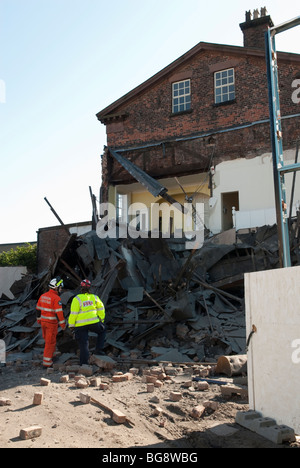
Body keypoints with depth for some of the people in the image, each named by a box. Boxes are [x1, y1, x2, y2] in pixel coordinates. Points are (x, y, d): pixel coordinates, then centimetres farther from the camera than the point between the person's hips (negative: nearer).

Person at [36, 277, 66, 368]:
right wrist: (63, 324, -13)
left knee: (48, 340, 23)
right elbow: (59, 312, -21)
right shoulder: (56, 298, -20)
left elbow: (38, 309, 12)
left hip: (44, 321, 7)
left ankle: (49, 356, 33)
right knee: (50, 342, 2)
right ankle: (47, 363, 6)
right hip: (52, 323, -7)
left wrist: (39, 319, 25)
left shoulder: (43, 296, 4)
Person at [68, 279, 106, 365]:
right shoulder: (94, 297, 4)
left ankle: (84, 364, 11)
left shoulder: (77, 299, -8)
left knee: (83, 344, 6)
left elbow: (73, 313, -10)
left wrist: (71, 325, 0)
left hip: (80, 325, -1)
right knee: (102, 331, 29)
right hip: (93, 323, 2)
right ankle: (99, 349, 19)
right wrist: (101, 319, 24)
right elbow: (101, 309, 12)